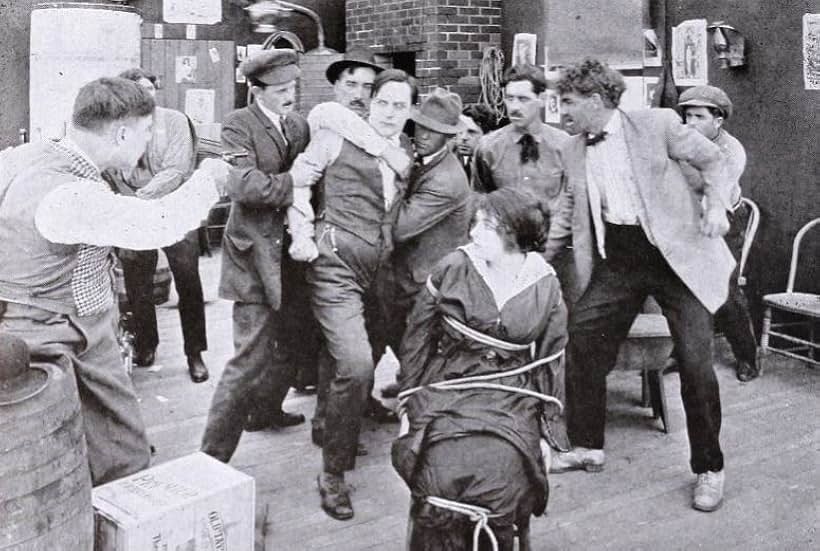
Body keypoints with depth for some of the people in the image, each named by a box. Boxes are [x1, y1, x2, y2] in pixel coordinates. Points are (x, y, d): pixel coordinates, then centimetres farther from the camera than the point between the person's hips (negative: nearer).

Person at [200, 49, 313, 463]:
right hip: (256, 254, -7)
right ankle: (214, 454, 2)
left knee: (289, 344, 20)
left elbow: (307, 180, 16)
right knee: (250, 358, -7)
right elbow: (242, 184, -24)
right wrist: (291, 181, -19)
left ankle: (265, 410, 44)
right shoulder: (239, 125, -10)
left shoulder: (298, 126, 11)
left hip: (290, 250, 8)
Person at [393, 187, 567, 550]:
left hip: (512, 401, 0)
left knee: (499, 476, -24)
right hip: (446, 391, 0)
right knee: (442, 475, -24)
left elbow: (550, 360, 12)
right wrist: (411, 401, 4)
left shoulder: (546, 287, 2)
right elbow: (417, 338, 6)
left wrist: (541, 417, 8)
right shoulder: (452, 268, 0)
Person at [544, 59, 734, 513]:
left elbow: (711, 160, 2)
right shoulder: (574, 151, 8)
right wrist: (541, 255, 18)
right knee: (580, 338, -1)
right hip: (617, 261, 5)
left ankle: (709, 469, 13)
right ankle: (587, 446, 19)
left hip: (677, 254, -5)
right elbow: (570, 207, 20)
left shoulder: (656, 124, -7)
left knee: (695, 361, -6)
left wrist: (716, 204, -13)